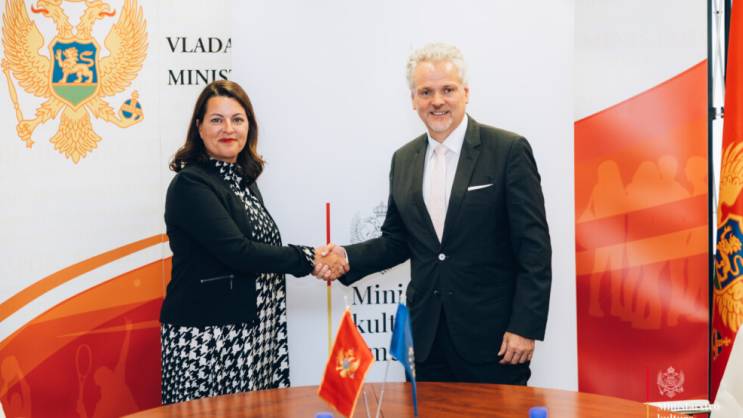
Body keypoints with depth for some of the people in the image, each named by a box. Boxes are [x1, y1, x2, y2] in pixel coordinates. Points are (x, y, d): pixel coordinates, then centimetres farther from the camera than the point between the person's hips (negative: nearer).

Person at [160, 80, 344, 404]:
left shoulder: (244, 179, 12)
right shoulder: (190, 185, -12)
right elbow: (237, 252, -20)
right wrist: (306, 259, -13)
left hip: (254, 332, 7)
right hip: (206, 337, -7)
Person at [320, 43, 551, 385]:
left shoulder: (509, 150, -7)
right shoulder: (403, 159, 9)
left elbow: (534, 246, -9)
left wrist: (525, 326, -14)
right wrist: (348, 257, -3)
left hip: (493, 336, -4)